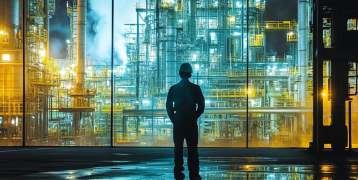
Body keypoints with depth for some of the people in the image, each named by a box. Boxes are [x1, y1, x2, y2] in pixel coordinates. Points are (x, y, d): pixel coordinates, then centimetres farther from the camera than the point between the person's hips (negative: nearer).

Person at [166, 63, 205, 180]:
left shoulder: (173, 89, 0)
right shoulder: (195, 88, -4)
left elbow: (169, 107, 0)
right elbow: (201, 106, -4)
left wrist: (173, 119, 7)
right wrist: (195, 117, 7)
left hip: (178, 123, 1)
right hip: (191, 123, -1)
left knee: (178, 149, 7)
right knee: (192, 149, 2)